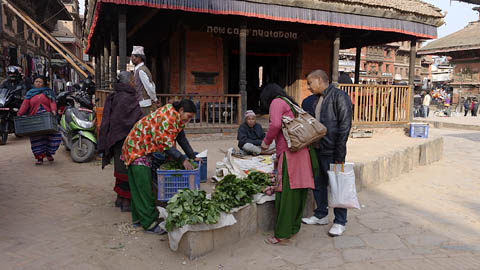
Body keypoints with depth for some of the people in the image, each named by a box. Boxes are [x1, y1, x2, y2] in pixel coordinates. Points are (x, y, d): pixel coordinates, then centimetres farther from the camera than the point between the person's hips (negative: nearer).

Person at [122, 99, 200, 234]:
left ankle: (138, 217, 23)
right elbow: (165, 144, -29)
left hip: (145, 149, 10)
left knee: (139, 185, 15)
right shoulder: (167, 117, -26)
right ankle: (149, 223, -7)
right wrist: (183, 160, -27)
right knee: (143, 186, -10)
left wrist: (192, 156, 2)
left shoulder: (177, 117, 5)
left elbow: (181, 137, 8)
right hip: (137, 147, -10)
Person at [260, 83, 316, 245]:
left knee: (285, 193, -5)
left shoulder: (277, 102, 1)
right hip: (302, 152, 9)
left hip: (289, 153, -9)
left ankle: (282, 234, 0)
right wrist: (278, 158, 35)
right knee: (298, 192, 13)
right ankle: (293, 228, 23)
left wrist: (266, 141, -2)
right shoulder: (291, 104, 28)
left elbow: (275, 124, -18)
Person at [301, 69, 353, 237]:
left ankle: (340, 222, 16)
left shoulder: (339, 96, -11)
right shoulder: (313, 100, 14)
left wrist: (339, 154, -18)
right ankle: (321, 215, 33)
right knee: (318, 184, 17)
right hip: (316, 150, 8)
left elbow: (345, 126, -15)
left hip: (332, 152, -8)